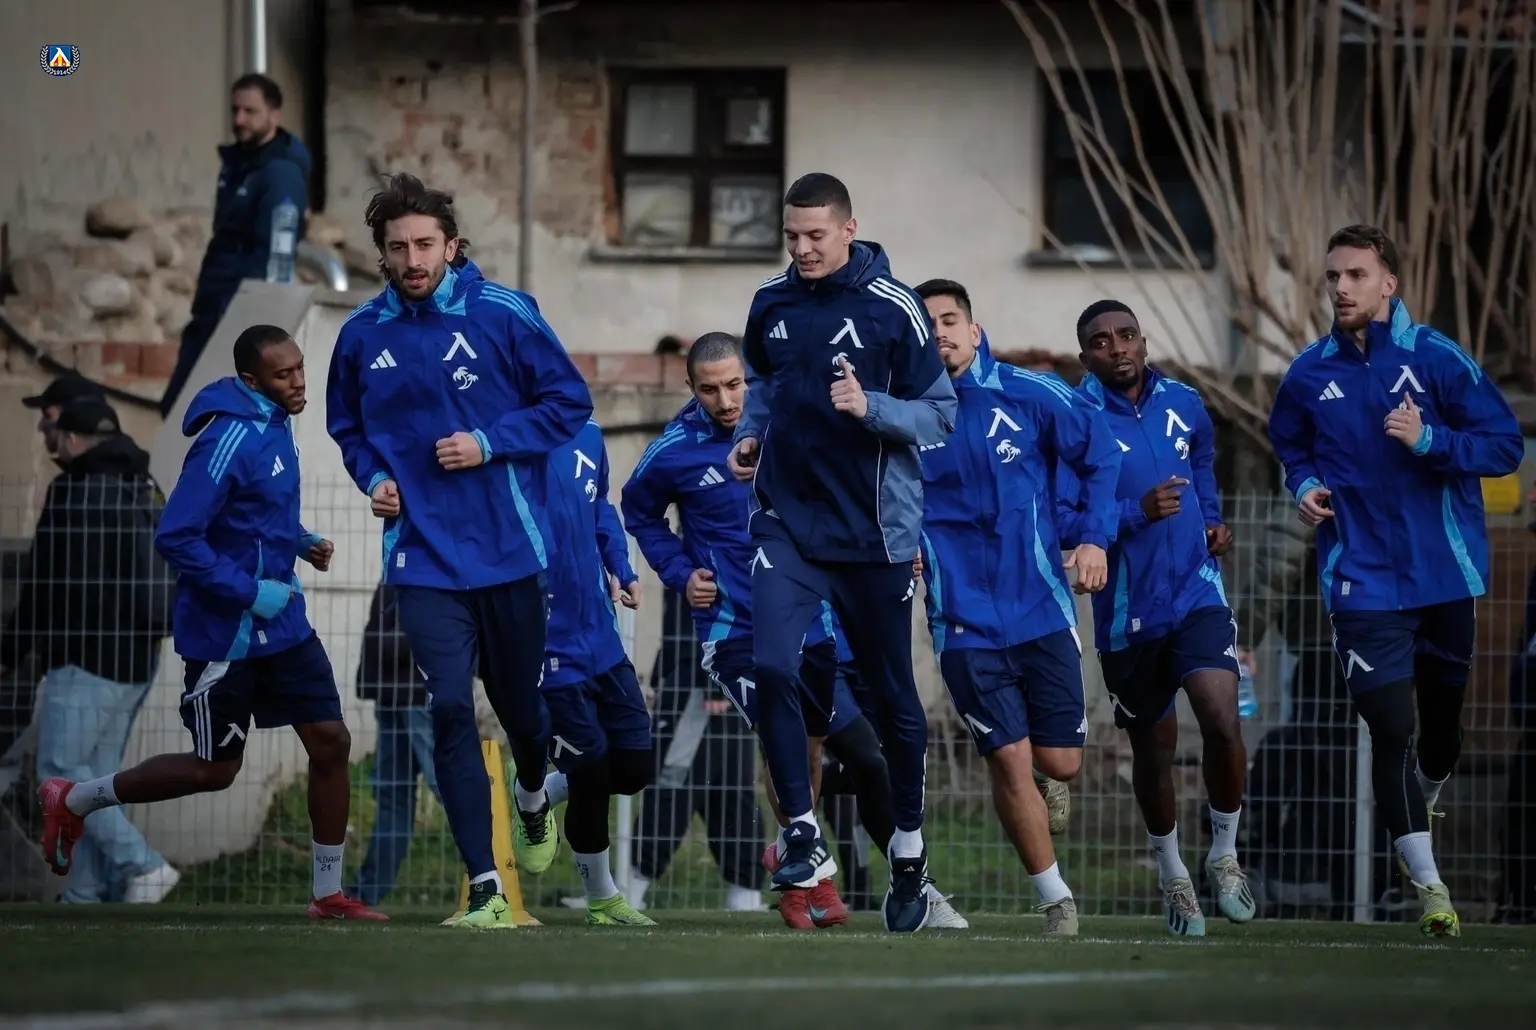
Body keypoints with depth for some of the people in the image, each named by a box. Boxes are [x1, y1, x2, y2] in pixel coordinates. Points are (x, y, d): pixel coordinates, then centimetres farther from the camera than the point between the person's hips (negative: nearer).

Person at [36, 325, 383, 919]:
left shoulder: (274, 425, 6)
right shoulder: (229, 441, -23)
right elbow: (175, 538, -25)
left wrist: (301, 543, 5)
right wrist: (250, 592, -23)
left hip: (282, 625, 8)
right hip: (226, 636, -8)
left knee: (331, 742, 2)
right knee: (214, 770, 4)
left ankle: (328, 893, 12)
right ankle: (74, 801, 22)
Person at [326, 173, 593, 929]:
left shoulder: (503, 315, -7)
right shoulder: (362, 336, 2)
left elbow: (569, 403, -2)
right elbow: (347, 426, 18)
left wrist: (489, 443, -13)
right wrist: (373, 477, -2)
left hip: (508, 550, -1)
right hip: (423, 559, 1)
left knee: (519, 702, 14)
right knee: (450, 711, -12)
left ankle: (533, 800, 50)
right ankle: (485, 889, -12)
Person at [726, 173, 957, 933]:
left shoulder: (893, 309, -8)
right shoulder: (770, 304, 4)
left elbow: (940, 413, -5)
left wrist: (870, 408, -22)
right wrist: (751, 435, 5)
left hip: (874, 530, -2)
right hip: (787, 522, 2)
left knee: (892, 697, 8)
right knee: (770, 667, -18)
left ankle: (908, 854, 26)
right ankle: (804, 838, -10)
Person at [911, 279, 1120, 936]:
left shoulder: (1030, 395, -3)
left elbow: (1100, 456, 8)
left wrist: (1096, 538, -2)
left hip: (1042, 607, 1)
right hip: (965, 622, -1)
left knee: (1061, 763, 2)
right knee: (1010, 762, -8)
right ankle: (1055, 899, 7)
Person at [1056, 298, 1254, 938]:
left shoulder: (1183, 405, 5)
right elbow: (1060, 524, -15)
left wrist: (1211, 521, 10)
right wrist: (1136, 513, -26)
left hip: (1197, 593, 2)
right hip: (1127, 613, -2)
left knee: (1222, 720, -19)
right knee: (1153, 748, 11)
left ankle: (1224, 855, 3)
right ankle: (1172, 874, 34)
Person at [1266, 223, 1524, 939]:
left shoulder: (1437, 360, -5)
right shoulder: (1309, 375, 3)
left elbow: (1506, 444, -5)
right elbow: (1291, 447, 21)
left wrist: (1429, 440, -19)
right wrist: (1304, 486, 0)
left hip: (1446, 573, 0)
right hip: (1363, 580, 0)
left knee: (1443, 711, 13)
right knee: (1391, 727, -11)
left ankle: (1425, 795, 46)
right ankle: (1427, 884, -5)